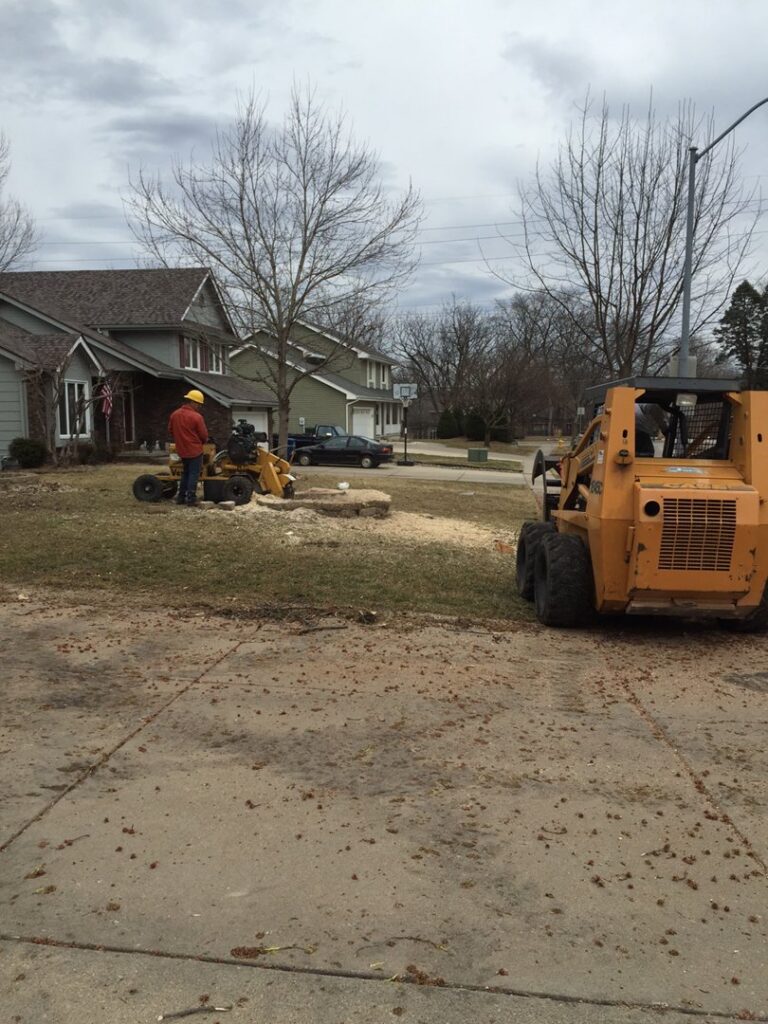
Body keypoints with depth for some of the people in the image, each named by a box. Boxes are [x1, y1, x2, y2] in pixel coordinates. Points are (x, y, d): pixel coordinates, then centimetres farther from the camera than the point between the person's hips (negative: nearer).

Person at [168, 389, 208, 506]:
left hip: (182, 450, 6)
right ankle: (191, 498, 1)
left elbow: (170, 430, 11)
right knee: (194, 474, 2)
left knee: (185, 473, 20)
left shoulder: (174, 415, 1)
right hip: (195, 450, -6)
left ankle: (181, 497, 20)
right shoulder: (196, 417, -18)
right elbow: (204, 435, -12)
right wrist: (202, 441, 10)